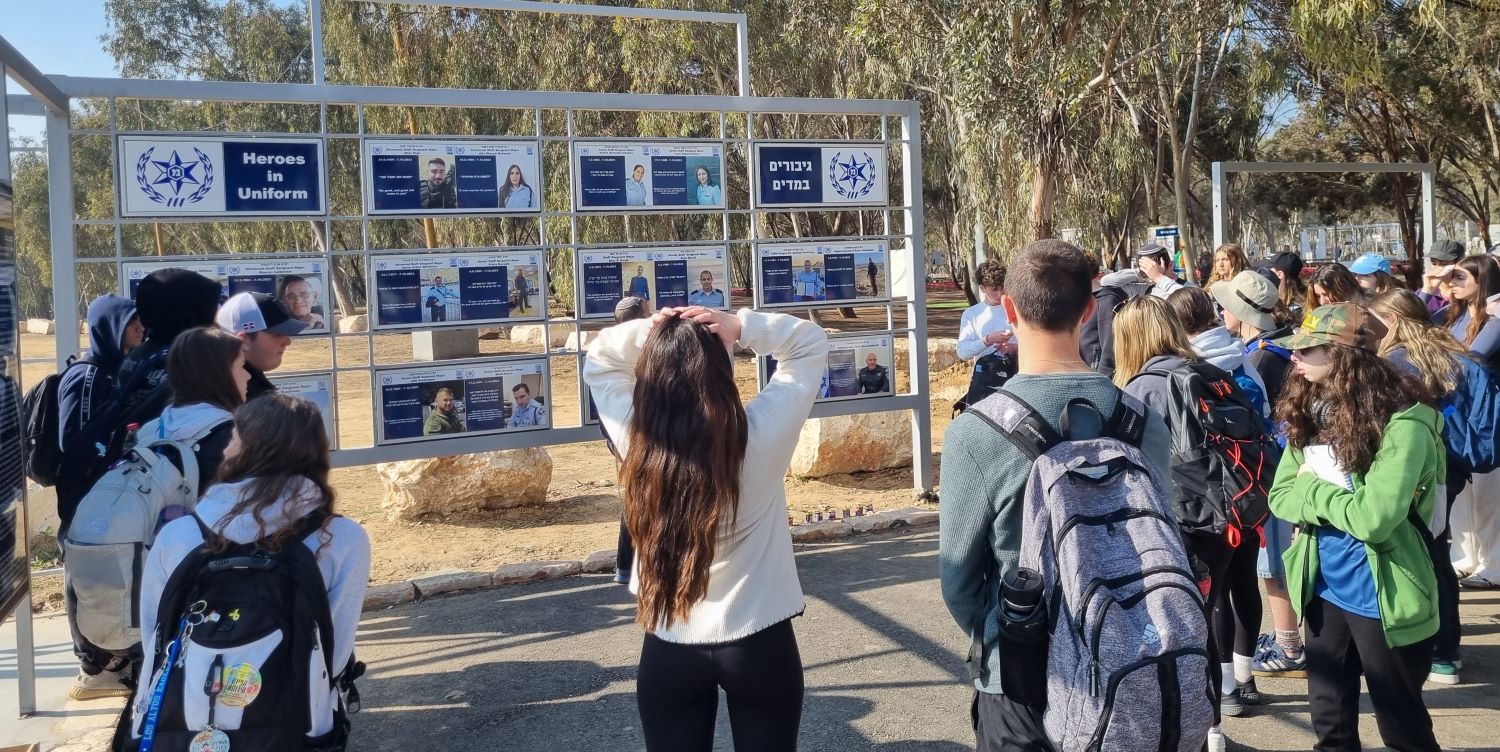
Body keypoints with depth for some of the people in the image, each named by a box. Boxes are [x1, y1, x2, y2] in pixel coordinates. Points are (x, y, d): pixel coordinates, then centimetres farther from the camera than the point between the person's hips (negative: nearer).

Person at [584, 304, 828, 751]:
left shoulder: (638, 440, -13)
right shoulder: (761, 435, -18)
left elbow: (598, 362, 6)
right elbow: (811, 343, -3)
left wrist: (647, 333, -11)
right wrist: (741, 327, -15)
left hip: (668, 650, 1)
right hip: (759, 643, -1)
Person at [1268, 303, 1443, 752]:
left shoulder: (1402, 425, -21)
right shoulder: (1310, 413, 1)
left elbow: (1374, 517, -28)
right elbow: (1280, 495, 2)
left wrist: (1312, 488, -14)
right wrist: (1336, 504, -16)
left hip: (1382, 598, -6)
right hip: (1325, 590, 6)